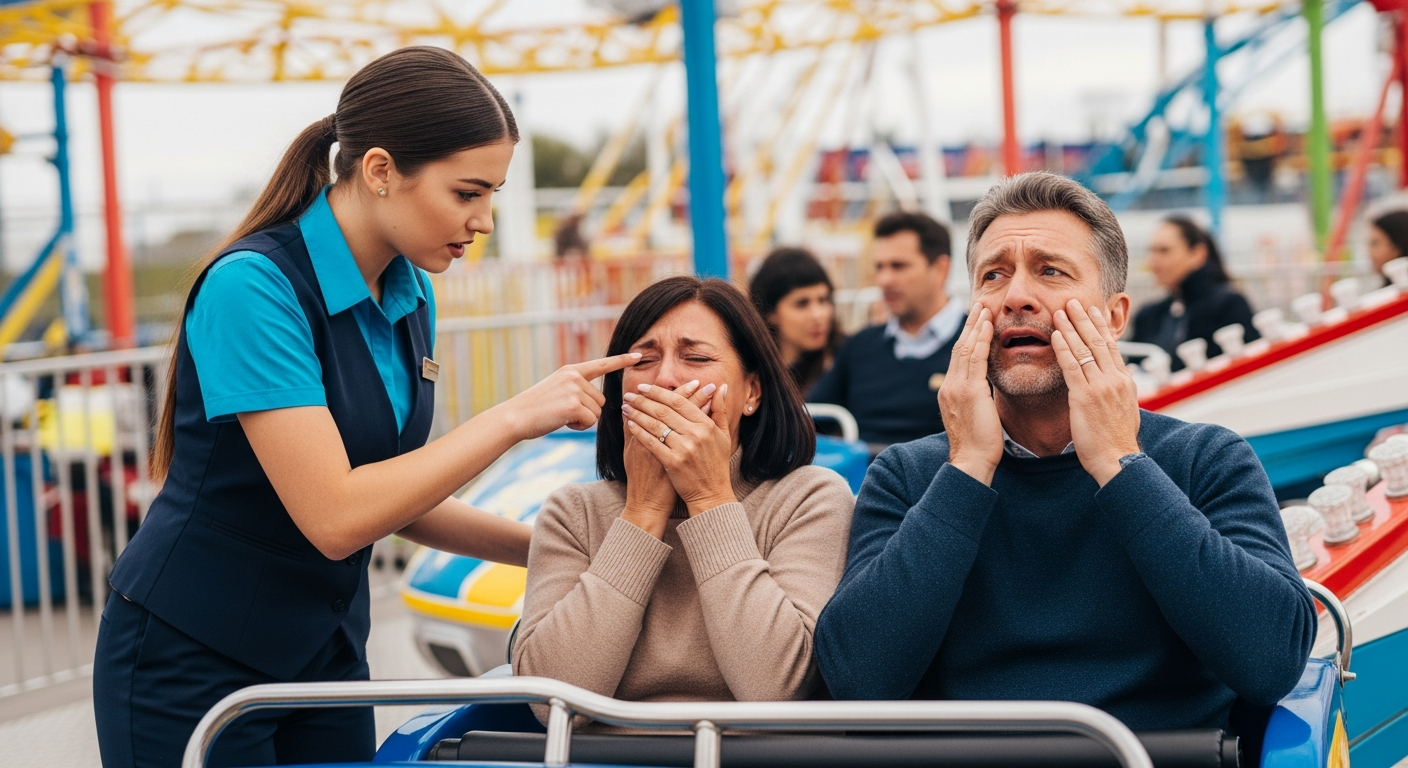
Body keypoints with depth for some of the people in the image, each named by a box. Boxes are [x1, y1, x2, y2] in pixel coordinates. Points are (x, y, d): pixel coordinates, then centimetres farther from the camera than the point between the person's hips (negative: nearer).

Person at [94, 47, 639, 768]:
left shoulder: (410, 298, 2)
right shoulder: (254, 288, -22)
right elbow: (333, 517, -27)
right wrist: (513, 417, -25)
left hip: (325, 654, 7)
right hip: (191, 665, -7)